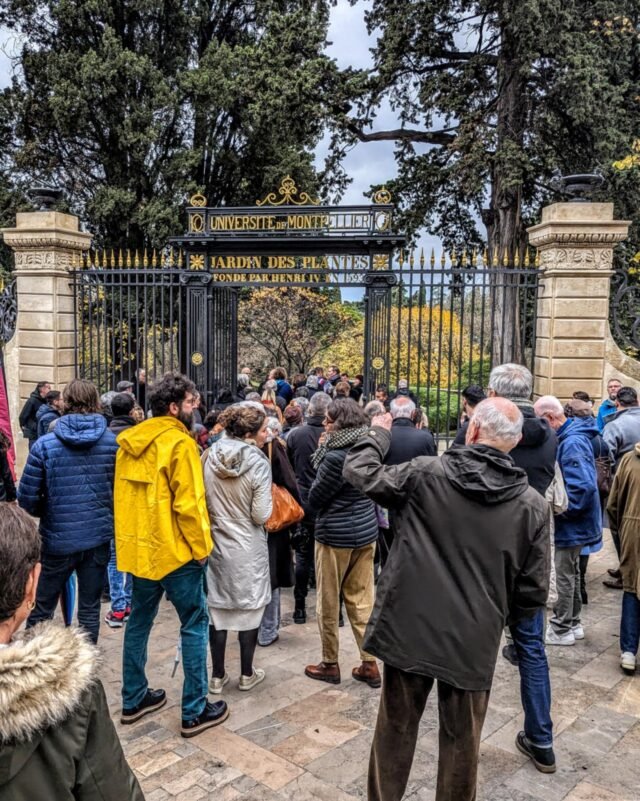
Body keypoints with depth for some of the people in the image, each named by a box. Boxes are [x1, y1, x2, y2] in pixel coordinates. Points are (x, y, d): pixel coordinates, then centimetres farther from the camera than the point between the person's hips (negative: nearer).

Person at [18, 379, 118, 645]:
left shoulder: (45, 444, -10)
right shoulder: (114, 442, -6)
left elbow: (27, 498, -8)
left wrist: (46, 513, 13)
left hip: (58, 538, -1)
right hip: (99, 536, 2)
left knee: (41, 609, 15)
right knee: (89, 609, 14)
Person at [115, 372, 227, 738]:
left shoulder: (129, 441, 7)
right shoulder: (179, 443, -17)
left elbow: (122, 495, 12)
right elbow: (188, 503, -20)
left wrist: (130, 536, 19)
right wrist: (201, 546, -10)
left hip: (139, 547, 8)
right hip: (176, 550, -8)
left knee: (139, 622, 18)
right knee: (195, 625, 4)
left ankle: (134, 699, 30)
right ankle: (195, 711, 9)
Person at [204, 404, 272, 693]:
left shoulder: (210, 456, -6)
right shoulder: (258, 463, -19)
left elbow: (202, 501, 2)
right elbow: (261, 515, -17)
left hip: (216, 543, 4)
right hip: (248, 548, -4)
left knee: (218, 609, 12)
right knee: (249, 609, 12)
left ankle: (218, 676, 22)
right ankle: (247, 674, 23)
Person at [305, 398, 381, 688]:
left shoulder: (335, 456, -21)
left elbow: (315, 497, -13)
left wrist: (312, 512, 6)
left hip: (335, 534, -7)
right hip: (366, 531, 7)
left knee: (329, 602, 9)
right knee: (361, 599, 14)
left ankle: (330, 664, 21)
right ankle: (369, 664, 18)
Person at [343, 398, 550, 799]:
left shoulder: (427, 474, -11)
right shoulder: (532, 505, -7)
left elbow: (360, 471, 0)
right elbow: (533, 591, -4)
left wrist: (379, 433, 17)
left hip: (409, 630, 0)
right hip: (474, 641, 0)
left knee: (395, 730, 18)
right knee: (461, 742, 18)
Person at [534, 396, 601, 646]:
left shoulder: (571, 443, -24)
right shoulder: (572, 436, 6)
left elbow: (583, 486, -32)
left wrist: (560, 511, -20)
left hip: (572, 524, -10)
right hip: (574, 522, 10)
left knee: (564, 577, 4)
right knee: (571, 574, 20)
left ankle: (561, 630, 16)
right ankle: (573, 624, 33)